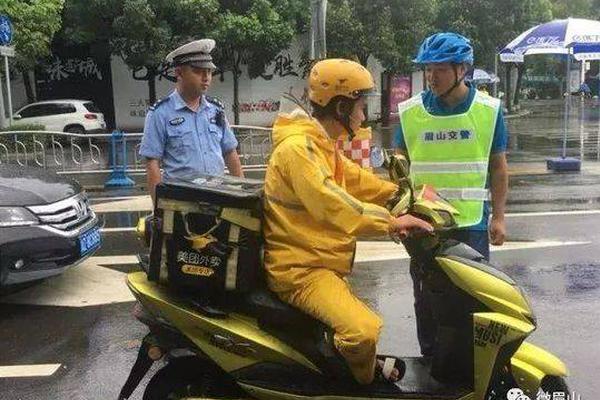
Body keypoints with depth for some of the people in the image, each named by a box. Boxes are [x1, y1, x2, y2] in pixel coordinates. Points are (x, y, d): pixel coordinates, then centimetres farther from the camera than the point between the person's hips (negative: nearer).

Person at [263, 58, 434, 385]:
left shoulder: (322, 144, 14)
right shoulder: (298, 147, -21)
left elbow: (356, 180, 16)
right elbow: (332, 205, -31)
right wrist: (392, 222, -28)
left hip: (319, 261, 11)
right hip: (299, 268, -11)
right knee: (364, 330, -27)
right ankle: (364, 382, 0)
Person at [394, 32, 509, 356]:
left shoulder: (488, 110, -1)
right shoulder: (410, 111, 0)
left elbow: (498, 166, 5)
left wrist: (498, 216, 3)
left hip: (472, 223, -1)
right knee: (426, 298, 11)